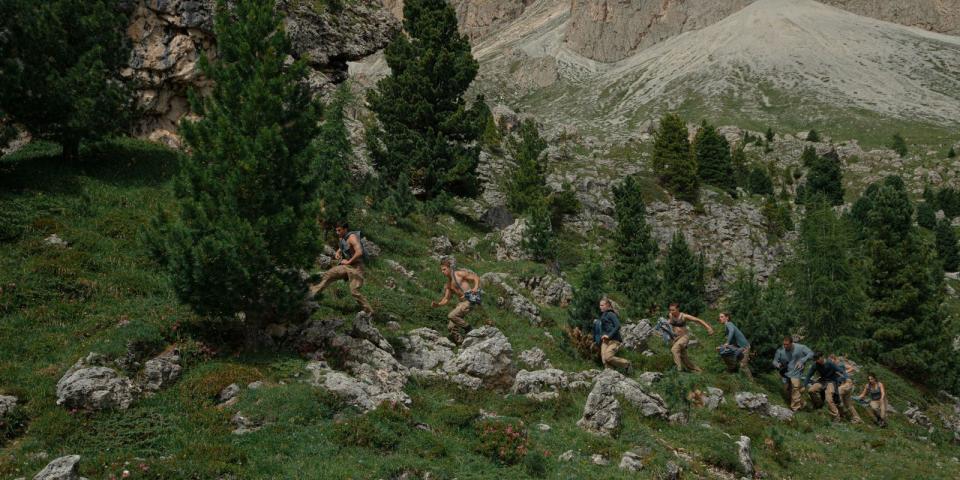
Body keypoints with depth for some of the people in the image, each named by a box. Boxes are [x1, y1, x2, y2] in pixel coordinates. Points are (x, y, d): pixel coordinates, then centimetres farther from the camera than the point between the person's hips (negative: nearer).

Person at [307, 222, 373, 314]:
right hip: (346, 266, 9)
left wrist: (348, 261, -19)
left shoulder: (352, 237, -16)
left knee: (354, 292, -15)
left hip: (355, 267, -9)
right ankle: (313, 292, 12)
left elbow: (359, 252, -29)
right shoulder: (342, 238, 11)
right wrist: (337, 253, 8)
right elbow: (341, 249, 32)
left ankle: (370, 312, -9)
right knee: (328, 275, 3)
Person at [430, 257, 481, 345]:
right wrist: (437, 304, 1)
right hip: (461, 302, 8)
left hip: (469, 300, -8)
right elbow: (446, 299, 19)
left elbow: (476, 277, -7)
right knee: (450, 327, 1)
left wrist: (475, 287, -25)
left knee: (451, 316, -23)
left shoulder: (460, 274, -5)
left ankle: (468, 328, -6)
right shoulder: (448, 284, 17)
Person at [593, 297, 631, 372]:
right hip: (605, 340, 8)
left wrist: (609, 335, -20)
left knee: (608, 357, -21)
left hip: (613, 340, -8)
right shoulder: (602, 315, 18)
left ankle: (626, 364, -1)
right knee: (604, 359, -8)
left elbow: (618, 326, -17)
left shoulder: (611, 314, -7)